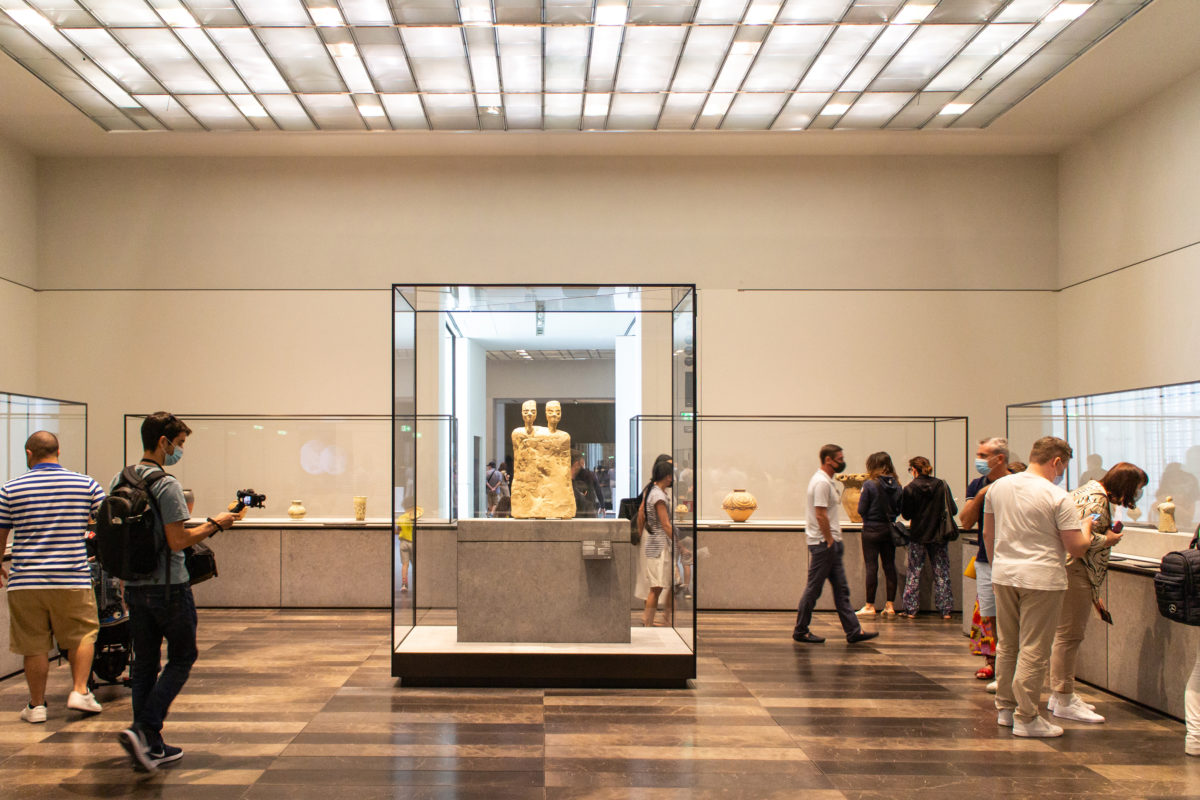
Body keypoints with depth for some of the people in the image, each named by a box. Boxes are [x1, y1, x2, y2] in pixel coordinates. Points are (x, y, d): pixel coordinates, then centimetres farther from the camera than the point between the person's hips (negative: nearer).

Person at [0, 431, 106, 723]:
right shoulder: (86, 484, 0)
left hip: (26, 582, 0)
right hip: (72, 579, 0)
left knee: (34, 645, 9)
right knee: (82, 634, 16)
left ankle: (36, 705, 16)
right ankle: (80, 691, 6)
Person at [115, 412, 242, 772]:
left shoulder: (119, 481, 8)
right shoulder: (166, 485, -16)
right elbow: (177, 540, -20)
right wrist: (215, 525, -7)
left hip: (134, 588, 7)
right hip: (168, 587, -7)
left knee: (144, 664, 12)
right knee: (181, 658, 6)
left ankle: (150, 746, 16)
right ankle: (143, 730, -6)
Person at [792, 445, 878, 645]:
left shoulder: (828, 481, 16)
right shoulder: (821, 482, -17)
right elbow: (820, 516, -22)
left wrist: (835, 541, 16)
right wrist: (829, 541, -18)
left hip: (832, 543, 10)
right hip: (822, 544, -10)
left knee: (841, 589, 9)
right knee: (814, 588, -2)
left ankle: (853, 631, 10)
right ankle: (800, 631, 7)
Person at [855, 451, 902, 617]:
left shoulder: (870, 484, -13)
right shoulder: (896, 485, 1)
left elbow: (861, 510, -10)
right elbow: (898, 509, 8)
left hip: (872, 530, -5)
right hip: (889, 529, 5)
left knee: (871, 567, 0)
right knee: (889, 566, 9)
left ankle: (870, 605, 3)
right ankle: (890, 605, 11)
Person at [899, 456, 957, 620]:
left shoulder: (910, 489, -9)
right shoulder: (942, 485, -4)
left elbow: (906, 514, -6)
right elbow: (953, 510, -2)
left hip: (918, 536, -1)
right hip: (939, 536, 2)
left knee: (914, 573, 7)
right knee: (942, 573, 8)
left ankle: (910, 609, 7)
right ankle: (945, 610, 9)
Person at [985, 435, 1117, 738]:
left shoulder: (998, 487, 5)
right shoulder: (1058, 498, -13)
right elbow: (1076, 549, -12)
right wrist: (1100, 538, 9)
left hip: (1003, 575, 6)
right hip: (1041, 579, -6)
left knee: (1007, 645, 16)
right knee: (1033, 651, 1)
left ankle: (1005, 708, 25)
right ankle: (1026, 718, 6)